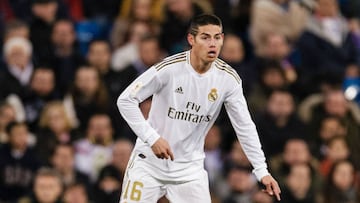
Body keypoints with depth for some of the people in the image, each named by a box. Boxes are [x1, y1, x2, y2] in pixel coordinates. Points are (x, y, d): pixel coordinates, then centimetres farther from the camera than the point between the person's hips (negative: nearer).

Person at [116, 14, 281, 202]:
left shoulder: (228, 78, -8)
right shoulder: (169, 69, -19)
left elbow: (244, 127, -1)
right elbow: (125, 100, -15)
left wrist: (262, 172, -6)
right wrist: (152, 138, -22)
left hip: (190, 169, 3)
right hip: (149, 163, -3)